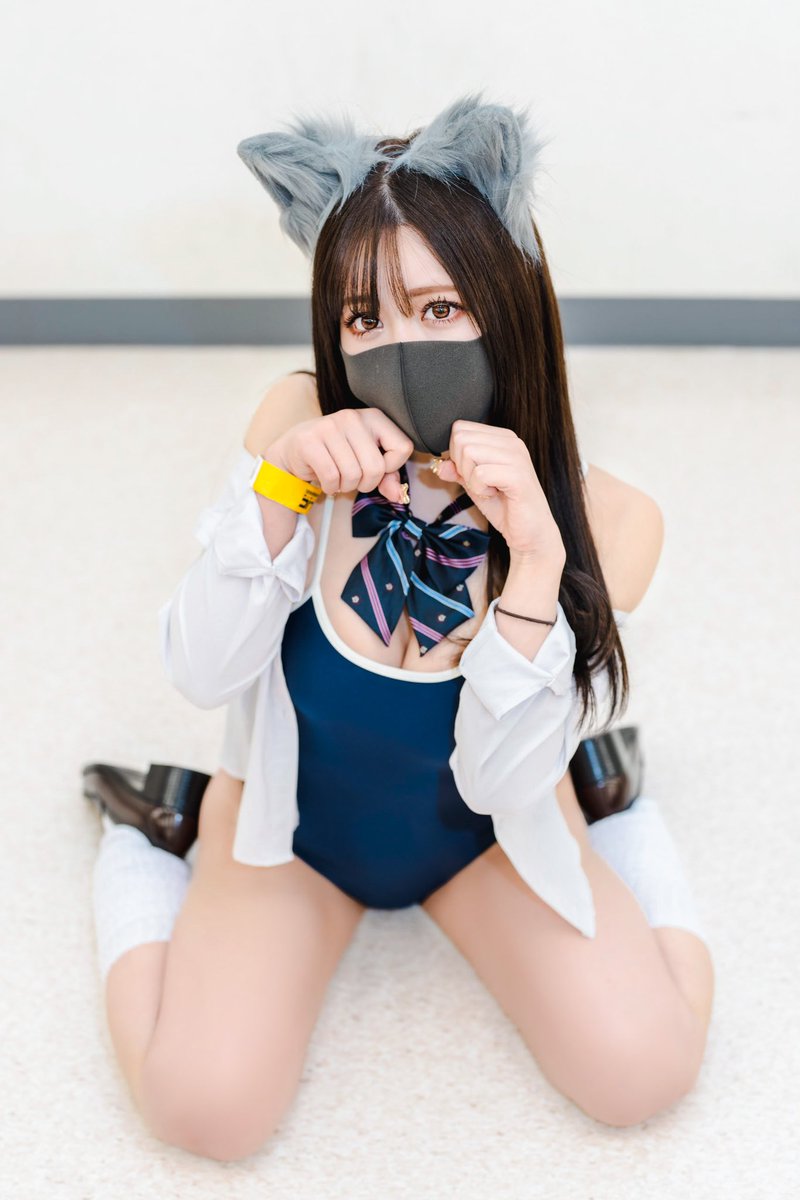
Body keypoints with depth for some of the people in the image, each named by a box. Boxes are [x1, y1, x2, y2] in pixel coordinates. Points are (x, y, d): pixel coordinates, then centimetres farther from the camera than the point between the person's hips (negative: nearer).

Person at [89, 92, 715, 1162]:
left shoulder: (604, 518, -20)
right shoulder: (301, 423, -20)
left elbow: (504, 775, -22)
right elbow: (203, 674, -18)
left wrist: (536, 560, -36)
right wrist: (281, 488, -34)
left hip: (481, 831, 1)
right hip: (293, 809, 0)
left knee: (642, 1070, -16)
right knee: (206, 1105, -19)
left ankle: (611, 804, 12)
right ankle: (151, 835, 10)